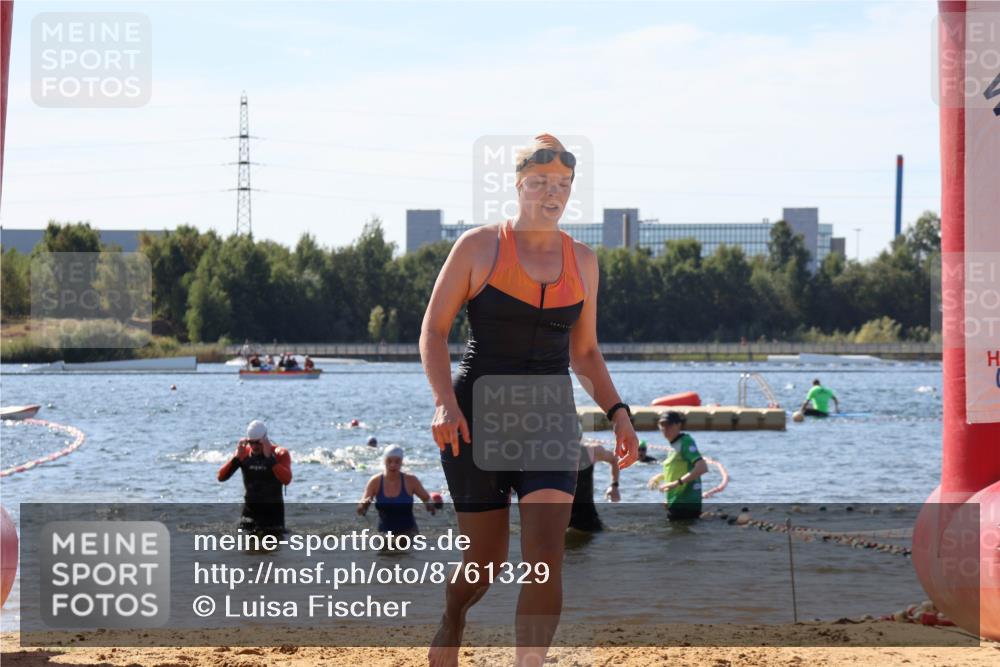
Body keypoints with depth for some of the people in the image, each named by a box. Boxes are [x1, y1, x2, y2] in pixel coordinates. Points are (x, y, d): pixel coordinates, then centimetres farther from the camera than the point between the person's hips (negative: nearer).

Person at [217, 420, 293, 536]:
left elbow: (286, 480, -29)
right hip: (250, 509, 2)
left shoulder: (280, 454, -10)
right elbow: (221, 477, -7)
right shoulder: (244, 453, -1)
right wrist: (237, 457, -19)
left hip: (273, 510, -2)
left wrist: (269, 457, -32)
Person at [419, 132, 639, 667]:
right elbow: (433, 329, -3)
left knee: (546, 556, -15)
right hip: (477, 419, -2)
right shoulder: (479, 246, -3)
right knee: (487, 558, 8)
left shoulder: (582, 261, 8)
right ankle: (451, 624, 42)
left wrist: (617, 412, 2)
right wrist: (444, 402, -17)